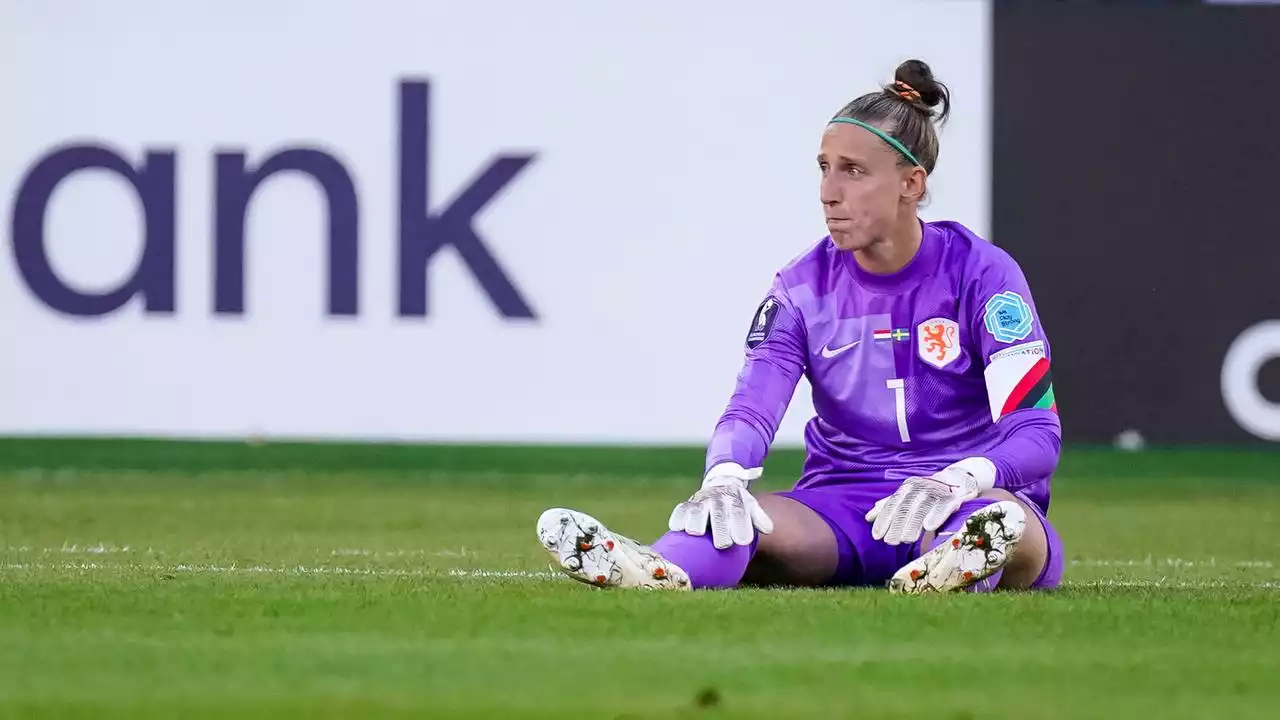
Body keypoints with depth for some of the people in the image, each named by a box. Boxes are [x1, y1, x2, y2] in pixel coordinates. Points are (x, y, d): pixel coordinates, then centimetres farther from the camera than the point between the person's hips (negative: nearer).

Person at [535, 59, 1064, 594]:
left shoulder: (981, 271, -5)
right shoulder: (804, 286, 5)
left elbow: (1036, 431, -12)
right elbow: (750, 410, -8)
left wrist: (956, 481, -34)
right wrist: (724, 476, -33)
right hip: (841, 507, 2)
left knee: (1010, 522, -40)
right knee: (732, 517, -32)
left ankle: (958, 565, -76)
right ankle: (658, 572, -66)